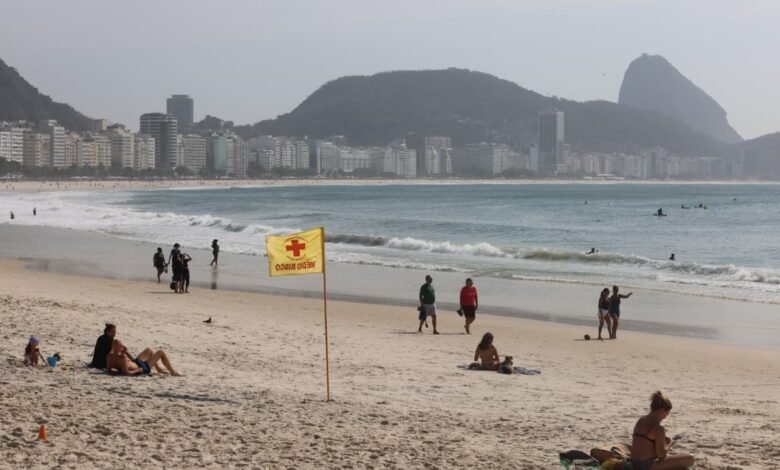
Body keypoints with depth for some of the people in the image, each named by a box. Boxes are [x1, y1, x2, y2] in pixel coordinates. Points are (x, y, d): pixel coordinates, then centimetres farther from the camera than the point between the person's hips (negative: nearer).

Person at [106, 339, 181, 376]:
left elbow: (109, 369, -5)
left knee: (149, 350, 29)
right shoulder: (122, 358, -39)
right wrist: (138, 371, -28)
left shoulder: (109, 356, -15)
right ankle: (173, 372, 16)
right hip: (142, 368, -9)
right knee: (161, 352, 1)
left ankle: (159, 369, 43)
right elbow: (126, 372, -41)